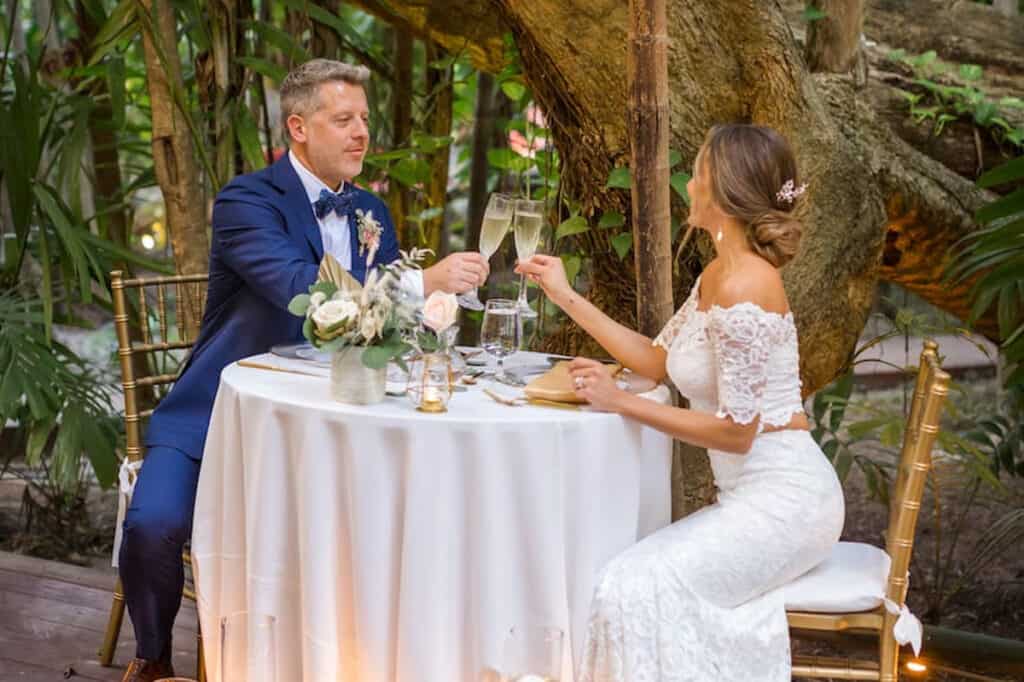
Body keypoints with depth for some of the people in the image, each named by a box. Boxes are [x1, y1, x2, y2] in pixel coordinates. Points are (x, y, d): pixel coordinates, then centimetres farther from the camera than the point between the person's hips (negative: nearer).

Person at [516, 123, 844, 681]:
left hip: (782, 497, -9)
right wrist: (567, 297, 18)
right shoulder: (718, 275, 10)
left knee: (642, 588, -20)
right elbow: (658, 359, 19)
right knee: (634, 580, -4)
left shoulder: (742, 289, -20)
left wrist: (620, 402, -14)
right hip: (756, 493, 9)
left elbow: (735, 431, -19)